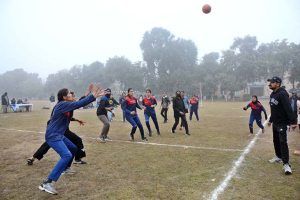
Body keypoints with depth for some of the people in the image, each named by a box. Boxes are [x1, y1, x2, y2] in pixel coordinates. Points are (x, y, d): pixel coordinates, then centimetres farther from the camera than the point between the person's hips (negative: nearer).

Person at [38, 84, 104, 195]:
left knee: (73, 148, 26)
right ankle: (47, 183, -26)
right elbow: (79, 104, -30)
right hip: (53, 136, -11)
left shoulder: (65, 105, 9)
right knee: (67, 155, -26)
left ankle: (66, 168, 48)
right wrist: (93, 96, -30)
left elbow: (79, 102, 11)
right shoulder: (62, 104, -19)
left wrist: (90, 94, 2)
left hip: (58, 135, 11)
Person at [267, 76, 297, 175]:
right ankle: (278, 157, 35)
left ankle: (286, 164, -10)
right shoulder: (272, 94, 9)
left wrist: (293, 121, -32)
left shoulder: (282, 94, -19)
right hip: (275, 123, 9)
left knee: (283, 142, -12)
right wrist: (270, 120, 25)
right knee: (276, 141, 18)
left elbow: (288, 109, -27)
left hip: (282, 123, -9)